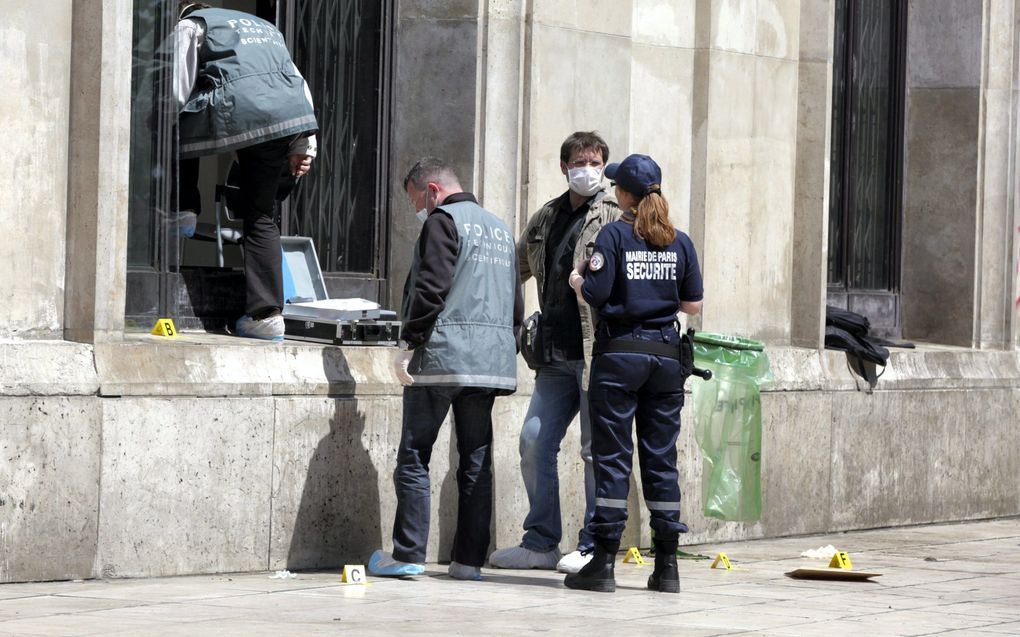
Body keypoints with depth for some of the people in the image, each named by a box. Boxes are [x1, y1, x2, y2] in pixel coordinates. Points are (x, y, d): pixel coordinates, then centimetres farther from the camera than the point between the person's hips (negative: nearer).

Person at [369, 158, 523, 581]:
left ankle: (407, 554, -4)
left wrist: (409, 344, -13)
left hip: (442, 356, -7)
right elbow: (517, 304, 23)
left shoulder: (443, 220, -4)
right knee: (476, 462, 7)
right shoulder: (500, 229, 21)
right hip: (492, 362, 7)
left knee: (414, 456, -2)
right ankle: (470, 560, 6)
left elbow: (430, 288, -15)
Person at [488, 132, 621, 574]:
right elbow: (515, 270, 27)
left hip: (598, 351, -6)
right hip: (556, 355, 6)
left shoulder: (616, 219, -3)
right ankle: (541, 542, 14)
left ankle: (594, 546, 6)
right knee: (535, 442, 5)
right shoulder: (545, 219, 15)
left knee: (596, 450, -2)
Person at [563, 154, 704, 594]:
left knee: (612, 457, -2)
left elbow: (595, 293, -12)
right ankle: (667, 565, 8)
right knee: (661, 458, 8)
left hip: (619, 353, -4)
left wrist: (576, 278, 8)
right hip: (665, 354, 4)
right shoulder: (680, 242, 6)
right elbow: (693, 304, 7)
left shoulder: (615, 235, -6)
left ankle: (604, 564, -3)